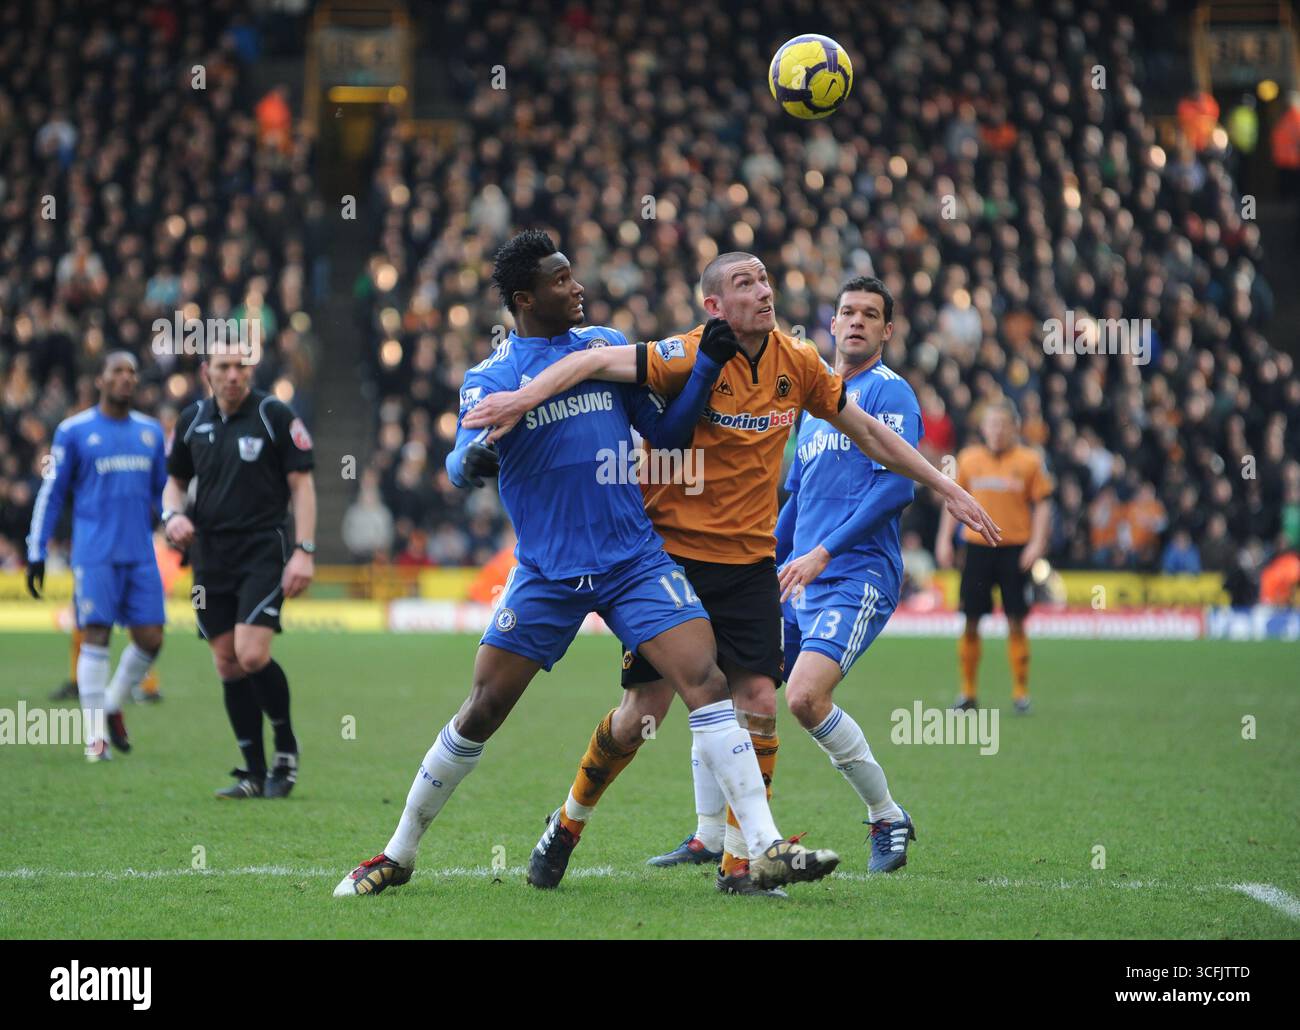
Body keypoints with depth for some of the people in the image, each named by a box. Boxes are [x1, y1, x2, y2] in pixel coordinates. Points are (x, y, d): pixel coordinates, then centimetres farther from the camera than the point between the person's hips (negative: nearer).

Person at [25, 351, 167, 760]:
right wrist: (36, 553, 1)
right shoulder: (74, 431, 1)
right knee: (95, 636, -8)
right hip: (94, 554, -4)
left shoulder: (150, 431, 13)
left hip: (141, 554, 4)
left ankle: (112, 705, 24)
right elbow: (51, 493, 3)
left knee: (150, 639, 0)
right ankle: (95, 734, -2)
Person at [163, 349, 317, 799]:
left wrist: (304, 551, -12)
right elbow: (175, 480, 20)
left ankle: (287, 745, 6)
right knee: (227, 663, 3)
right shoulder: (192, 420, 8)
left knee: (251, 655, -18)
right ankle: (254, 773, 10)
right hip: (210, 555, 5)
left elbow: (302, 483, -5)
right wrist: (173, 514, -2)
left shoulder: (275, 416, -5)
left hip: (263, 552, -5)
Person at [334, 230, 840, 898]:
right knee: (482, 711, 0)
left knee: (706, 681, -15)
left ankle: (765, 851, -15)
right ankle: (397, 856, 17)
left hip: (635, 561, 2)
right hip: (546, 574, -2)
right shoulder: (490, 377, 2)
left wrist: (707, 365, 1)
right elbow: (460, 464, -9)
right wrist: (472, 458, -33)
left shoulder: (608, 345, 9)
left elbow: (664, 431, 15)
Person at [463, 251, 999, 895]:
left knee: (758, 703, -8)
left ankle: (737, 863, 2)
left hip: (749, 560, 4)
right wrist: (525, 396, -41)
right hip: (674, 549, -4)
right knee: (644, 710, -1)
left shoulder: (796, 364, 2)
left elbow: (867, 431, 15)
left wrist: (947, 489, 17)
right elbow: (598, 362, -24)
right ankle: (566, 829, 22)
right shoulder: (693, 357, -14)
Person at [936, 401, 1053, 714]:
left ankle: (1020, 692, 6)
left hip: (1015, 548, -2)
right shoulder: (969, 459, 5)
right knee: (971, 621, 1)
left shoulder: (1029, 461, 0)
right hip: (977, 545, 2)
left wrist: (1037, 543, -8)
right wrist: (944, 540, 6)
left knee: (1016, 622, -3)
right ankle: (967, 692, 10)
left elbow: (1042, 504, 2)